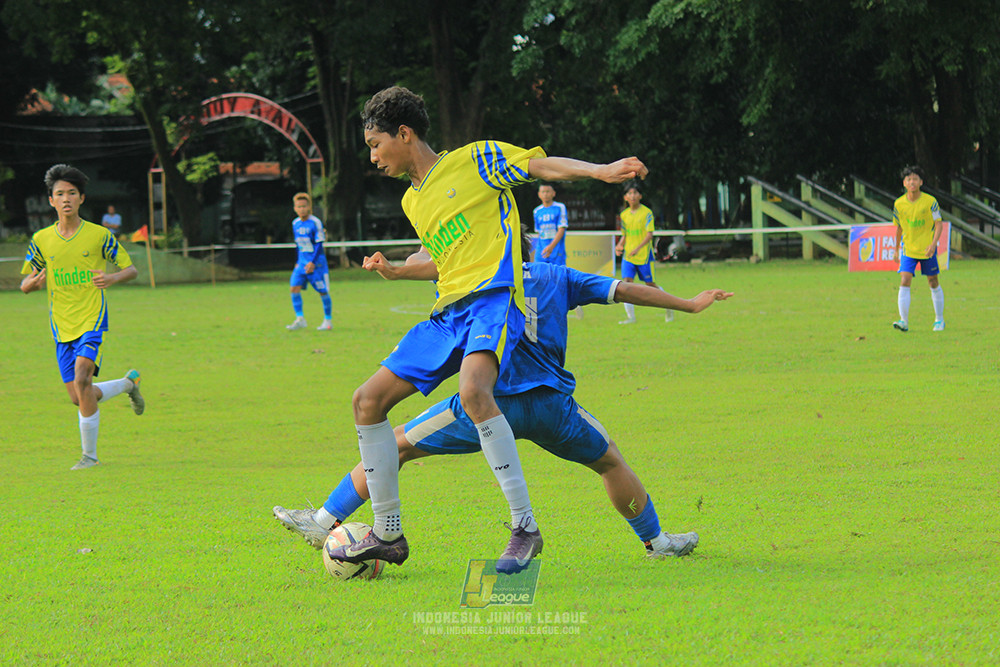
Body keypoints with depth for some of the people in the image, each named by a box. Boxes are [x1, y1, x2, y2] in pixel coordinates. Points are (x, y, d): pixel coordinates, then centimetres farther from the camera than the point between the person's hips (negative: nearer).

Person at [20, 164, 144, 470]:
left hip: (92, 321, -4)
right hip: (62, 327, 4)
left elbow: (130, 268, 5)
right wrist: (35, 282, -15)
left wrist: (112, 278, -18)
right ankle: (128, 383, 33)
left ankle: (89, 454, -13)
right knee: (78, 397, 3)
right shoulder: (41, 240, 3)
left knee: (81, 379, -24)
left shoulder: (99, 235, -4)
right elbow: (24, 285, 10)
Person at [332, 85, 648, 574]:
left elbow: (543, 166, -3)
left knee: (473, 391, -35)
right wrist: (396, 272, 18)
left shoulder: (474, 161, 2)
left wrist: (601, 171, -18)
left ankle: (525, 527, -30)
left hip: (493, 299, -8)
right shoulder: (413, 201, 24)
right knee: (368, 400, 1)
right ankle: (387, 534, 11)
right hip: (449, 313, 8)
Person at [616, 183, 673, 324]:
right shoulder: (624, 215, 8)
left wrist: (638, 248, -29)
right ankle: (630, 316, -10)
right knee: (626, 282, -12)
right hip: (628, 255, 4)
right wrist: (620, 245, -1)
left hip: (644, 255, -4)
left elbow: (649, 235, -15)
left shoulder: (646, 213, -8)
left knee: (650, 285, 5)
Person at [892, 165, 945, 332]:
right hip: (908, 249, 1)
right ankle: (904, 321, -17)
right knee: (904, 282, -14)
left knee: (933, 283, 9)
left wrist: (933, 243, -23)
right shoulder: (899, 204, -3)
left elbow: (938, 224, -8)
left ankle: (939, 319, 26)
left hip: (927, 249, -1)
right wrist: (897, 249, 17)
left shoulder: (930, 201, -10)